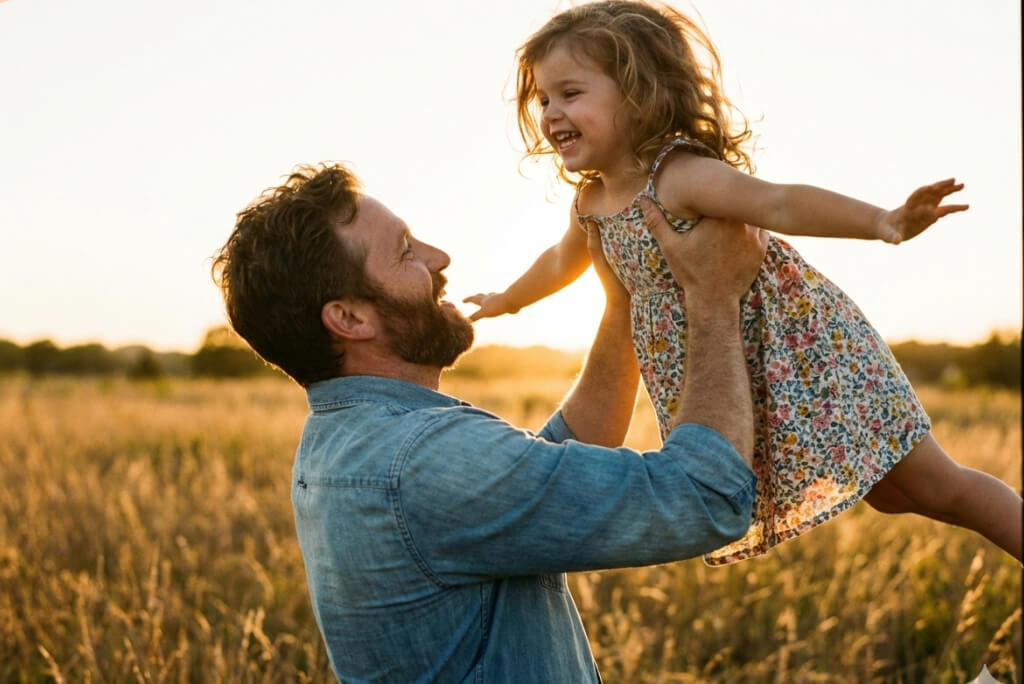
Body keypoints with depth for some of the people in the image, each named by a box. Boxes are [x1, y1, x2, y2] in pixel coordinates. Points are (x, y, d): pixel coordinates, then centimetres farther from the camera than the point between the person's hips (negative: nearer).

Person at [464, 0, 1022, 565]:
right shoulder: (590, 203, 1)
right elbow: (563, 260, 24)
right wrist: (506, 301, 41)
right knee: (891, 497, 19)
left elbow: (779, 203, -39)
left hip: (806, 352, -7)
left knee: (934, 486, 2)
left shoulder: (682, 178, -24)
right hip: (741, 382, 7)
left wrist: (885, 222, -54)